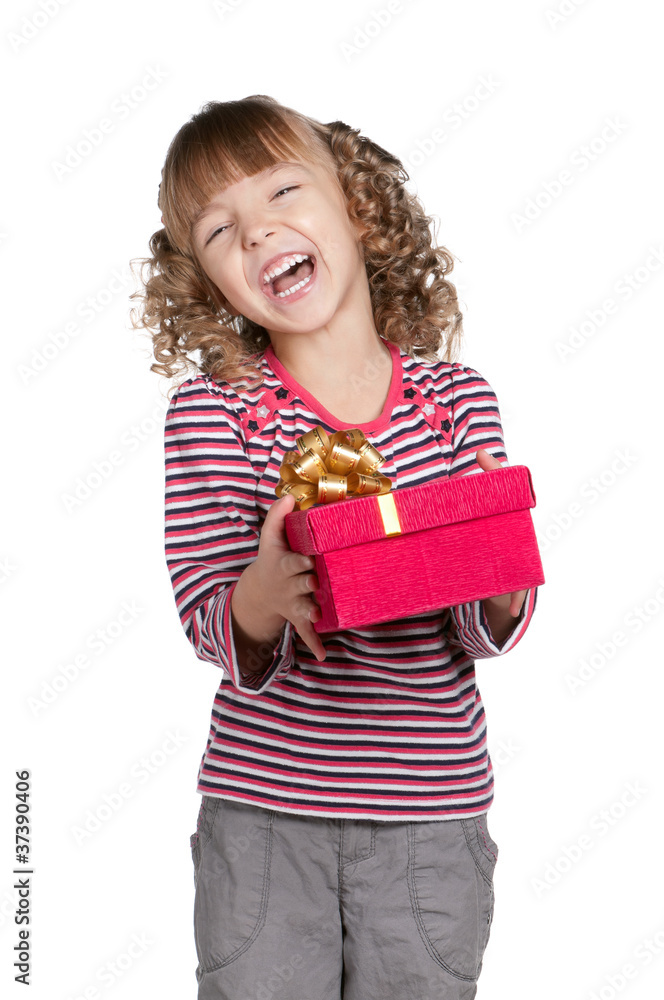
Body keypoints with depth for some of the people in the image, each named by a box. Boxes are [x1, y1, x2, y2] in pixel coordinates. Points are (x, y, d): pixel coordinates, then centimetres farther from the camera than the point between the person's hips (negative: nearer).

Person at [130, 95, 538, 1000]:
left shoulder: (457, 398, -3)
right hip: (262, 808, -1)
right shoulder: (212, 408, -7)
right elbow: (207, 624, -12)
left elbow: (488, 635, -3)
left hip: (432, 814, 1)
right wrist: (262, 597, -34)